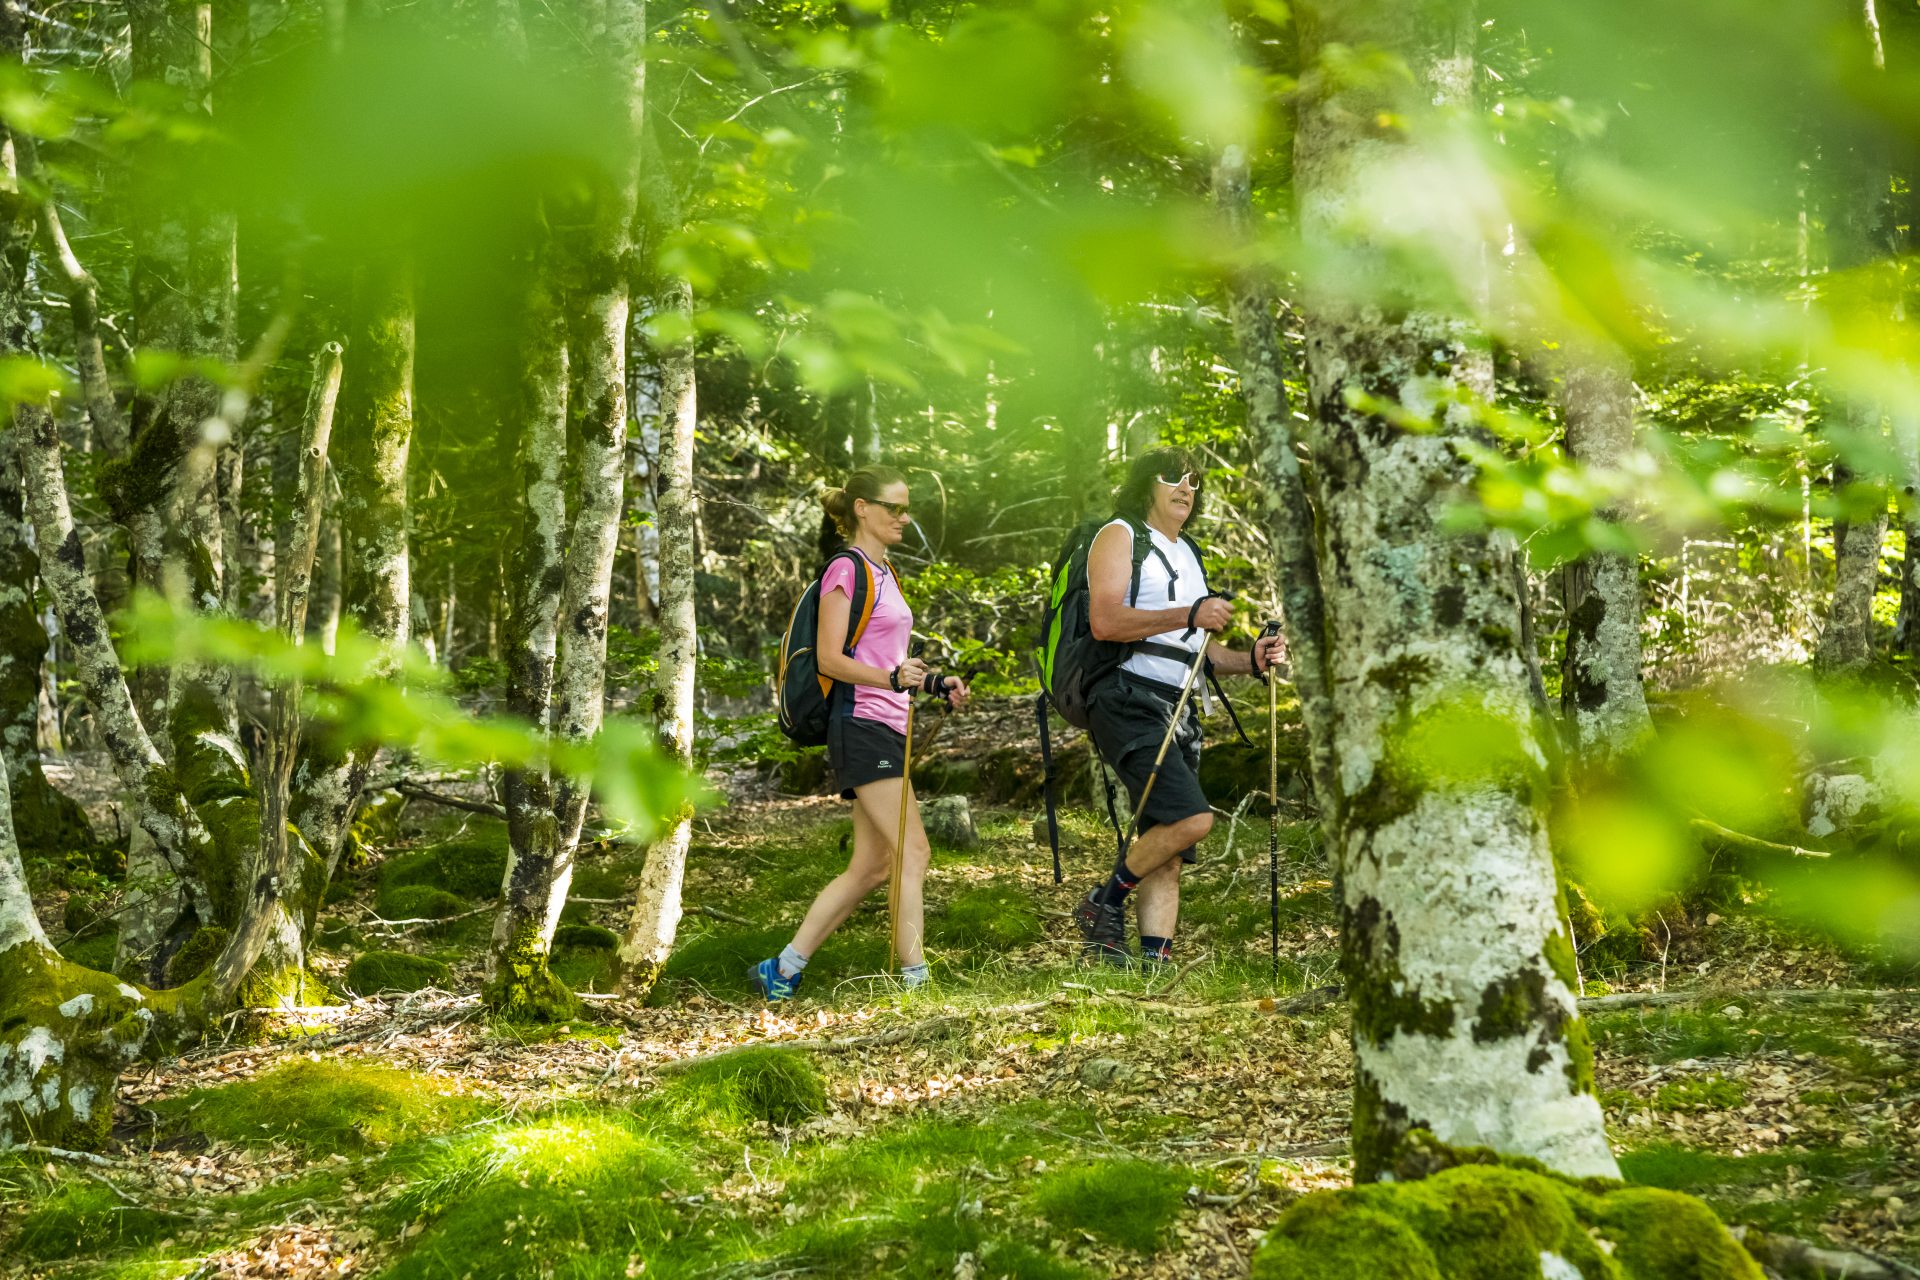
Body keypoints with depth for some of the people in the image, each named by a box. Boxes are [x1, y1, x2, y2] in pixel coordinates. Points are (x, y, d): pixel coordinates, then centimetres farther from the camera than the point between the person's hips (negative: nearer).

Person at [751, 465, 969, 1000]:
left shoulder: (882, 572, 21)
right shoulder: (846, 569, -8)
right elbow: (830, 659, -14)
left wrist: (935, 683, 16)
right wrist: (892, 678, -28)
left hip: (888, 731, 10)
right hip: (861, 727, -10)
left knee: (871, 866, 8)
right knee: (913, 853, -14)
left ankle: (783, 970, 12)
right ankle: (914, 976, -14)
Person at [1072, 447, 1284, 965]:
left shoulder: (1187, 554, 27)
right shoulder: (1120, 535, 2)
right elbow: (1104, 621, -15)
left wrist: (1249, 661, 10)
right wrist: (1187, 615, -21)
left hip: (1178, 711, 8)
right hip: (1128, 702, -8)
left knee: (1169, 858, 1)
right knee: (1191, 817, -24)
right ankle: (1104, 904, -7)